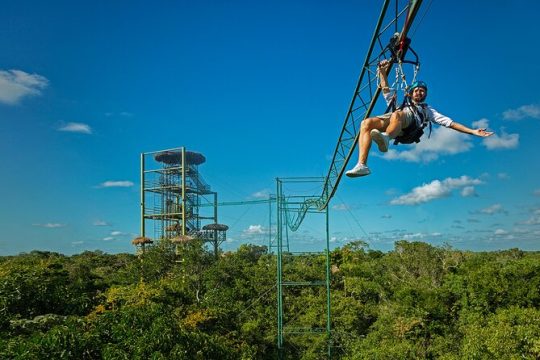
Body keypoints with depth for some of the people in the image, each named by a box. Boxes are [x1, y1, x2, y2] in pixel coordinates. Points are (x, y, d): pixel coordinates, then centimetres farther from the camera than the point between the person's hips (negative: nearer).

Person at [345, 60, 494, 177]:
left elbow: (448, 122, 32)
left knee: (396, 115, -39)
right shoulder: (398, 105, 46)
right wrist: (383, 72, 28)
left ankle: (385, 138, -69)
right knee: (366, 123, -31)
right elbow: (386, 91, 38)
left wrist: (472, 131, 23)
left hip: (411, 128, -2)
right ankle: (362, 165, -44)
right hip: (388, 122, 2)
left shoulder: (427, 110, 40)